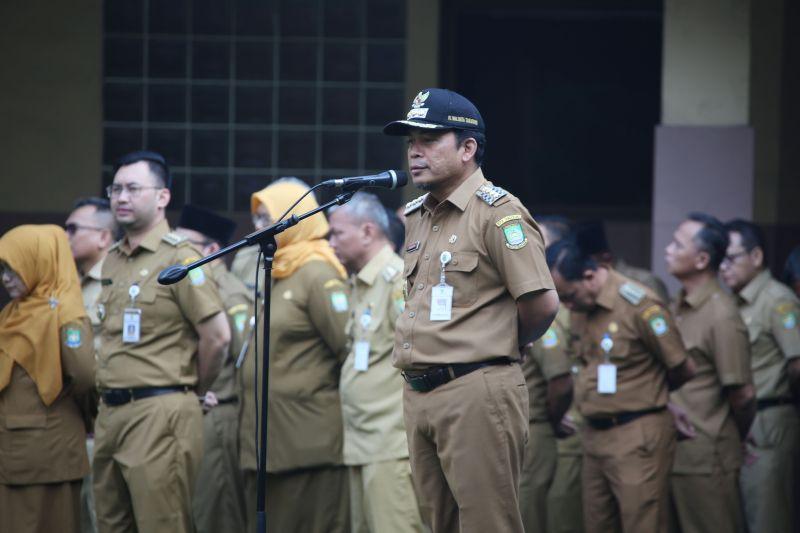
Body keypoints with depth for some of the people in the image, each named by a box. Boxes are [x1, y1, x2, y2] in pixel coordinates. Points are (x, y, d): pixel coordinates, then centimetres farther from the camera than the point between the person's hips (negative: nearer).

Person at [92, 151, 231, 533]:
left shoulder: (178, 258, -8)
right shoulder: (112, 261, 16)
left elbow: (217, 335, -12)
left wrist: (192, 388, 0)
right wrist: (109, 395, 16)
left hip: (159, 413, -8)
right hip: (110, 413, 8)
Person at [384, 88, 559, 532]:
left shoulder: (498, 212, -9)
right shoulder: (416, 216, 17)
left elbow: (543, 303, -13)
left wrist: (500, 345, 3)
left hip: (476, 393, -9)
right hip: (418, 395, 9)